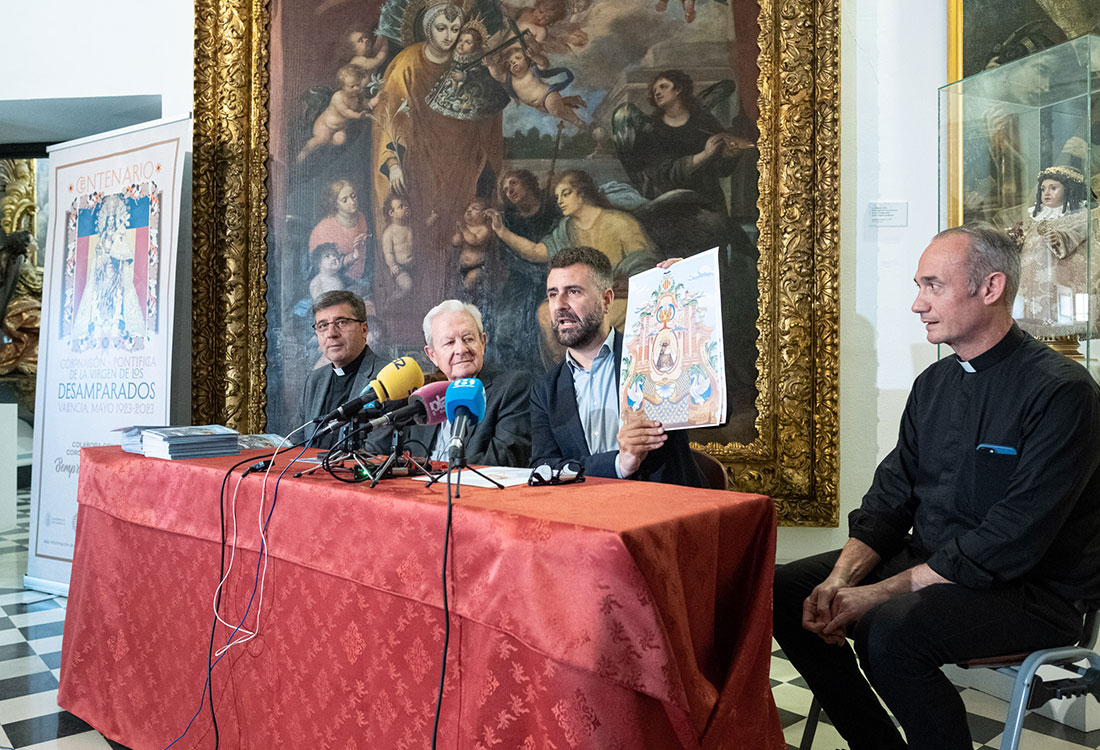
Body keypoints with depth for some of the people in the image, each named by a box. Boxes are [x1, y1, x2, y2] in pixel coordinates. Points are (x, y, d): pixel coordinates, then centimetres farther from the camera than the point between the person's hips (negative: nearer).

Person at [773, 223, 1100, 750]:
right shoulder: (934, 383, 9)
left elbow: (1011, 543, -22)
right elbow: (888, 499, 6)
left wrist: (877, 595, -23)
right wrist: (840, 580, -11)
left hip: (1031, 592, -7)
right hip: (926, 564, 8)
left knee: (890, 631, -34)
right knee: (782, 590, -4)